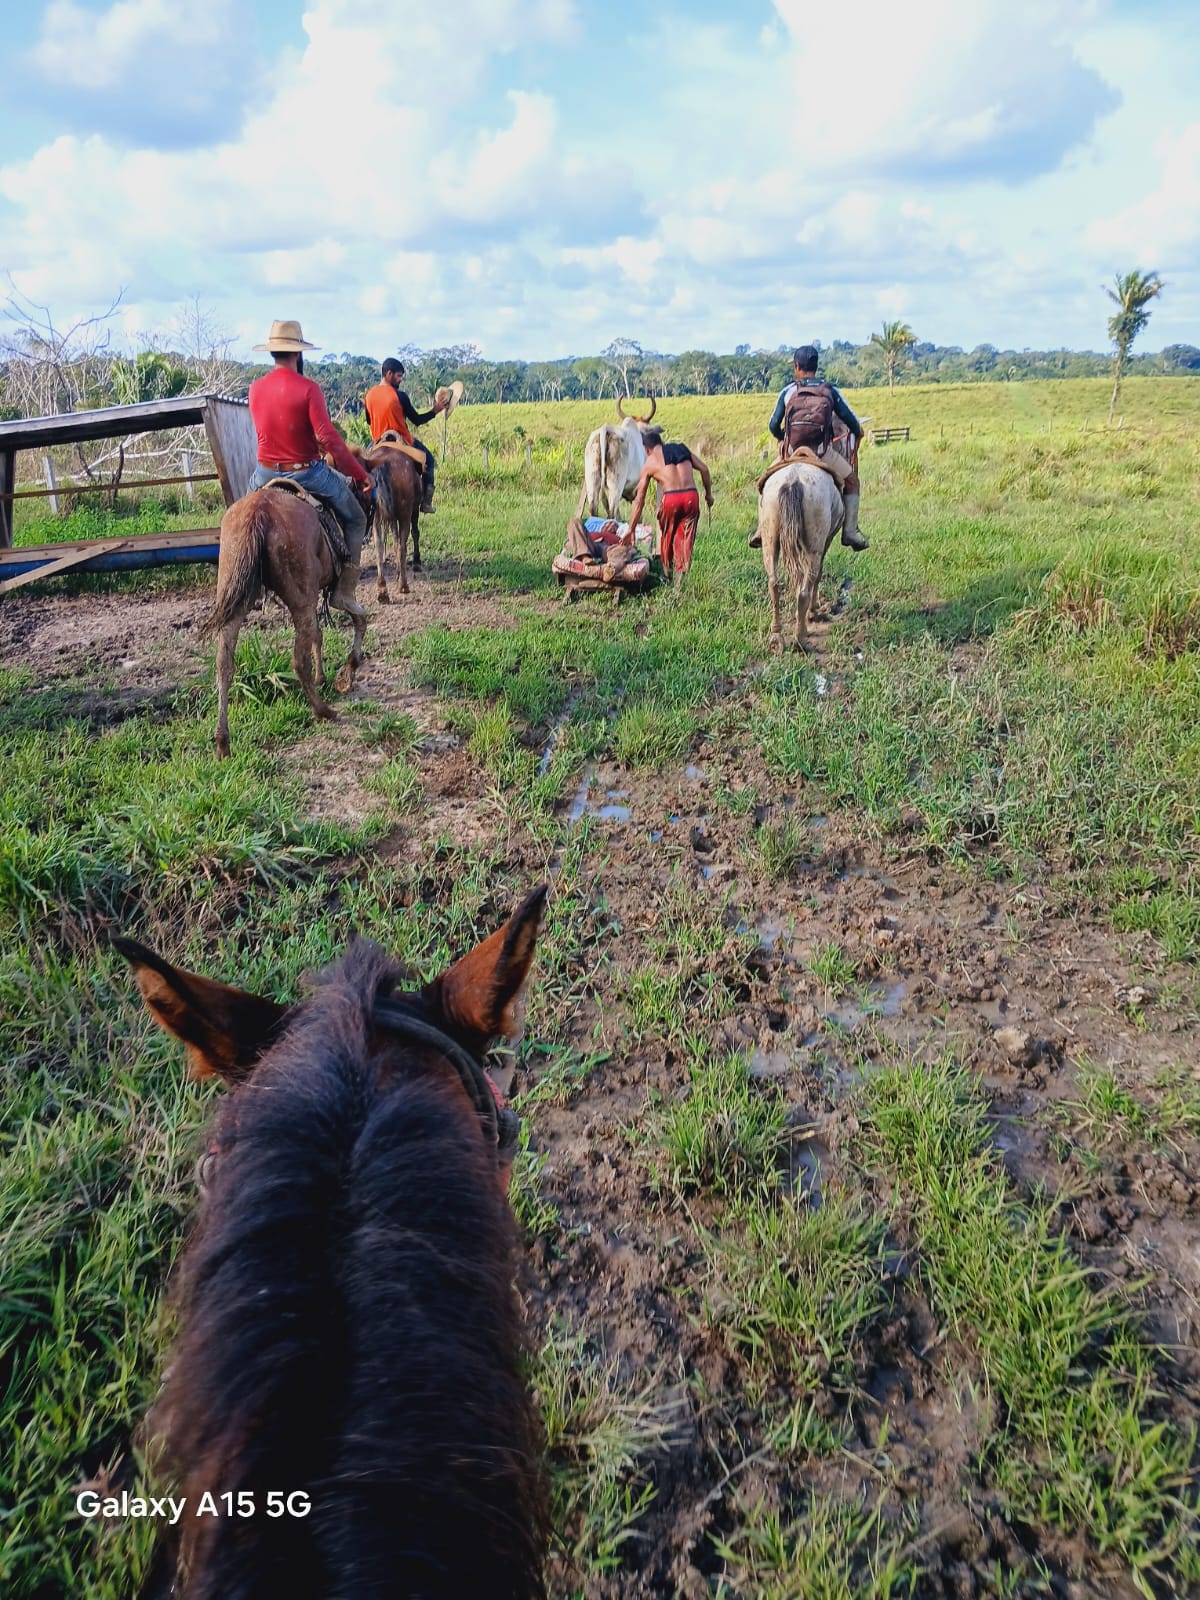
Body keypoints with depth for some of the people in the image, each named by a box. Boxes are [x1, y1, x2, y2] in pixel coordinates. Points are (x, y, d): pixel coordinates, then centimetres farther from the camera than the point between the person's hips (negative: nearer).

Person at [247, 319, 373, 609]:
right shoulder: (308, 389, -15)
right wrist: (360, 474, -16)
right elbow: (327, 437, -22)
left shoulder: (255, 389, 1)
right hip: (307, 473, -5)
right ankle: (345, 590, 4)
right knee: (356, 520, 14)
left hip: (267, 473, 5)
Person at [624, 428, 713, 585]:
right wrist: (708, 493, 21)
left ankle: (667, 572, 31)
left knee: (666, 536, 21)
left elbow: (639, 500, 9)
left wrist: (631, 529, 12)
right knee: (685, 538, 10)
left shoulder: (650, 463, 10)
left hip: (670, 498, -2)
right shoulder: (683, 449, 19)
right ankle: (680, 575, 5)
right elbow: (704, 469, 10)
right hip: (691, 496, 2)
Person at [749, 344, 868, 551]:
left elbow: (773, 425, 1)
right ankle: (850, 530, 6)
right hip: (822, 452, -1)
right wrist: (857, 433, 28)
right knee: (851, 480, 18)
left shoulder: (787, 392, 3)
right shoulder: (830, 391, 4)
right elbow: (851, 420, 5)